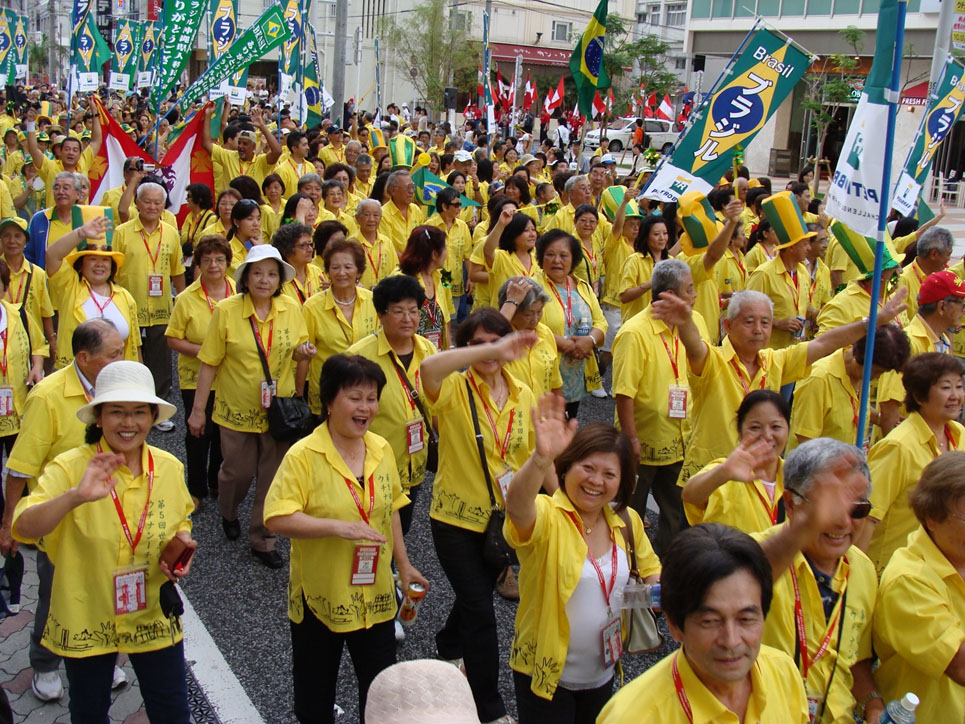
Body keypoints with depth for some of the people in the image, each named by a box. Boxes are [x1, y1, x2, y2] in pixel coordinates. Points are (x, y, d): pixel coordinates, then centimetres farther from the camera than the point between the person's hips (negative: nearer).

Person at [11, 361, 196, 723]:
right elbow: (24, 528, -30)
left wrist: (182, 543, -10)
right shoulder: (70, 467, -17)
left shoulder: (169, 467, -6)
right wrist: (76, 496, -46)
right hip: (86, 620, -2)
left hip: (154, 616, 2)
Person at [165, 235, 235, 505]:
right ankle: (196, 488, 21)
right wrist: (201, 351, -19)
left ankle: (218, 482, 34)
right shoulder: (186, 299, -6)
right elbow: (173, 339, -4)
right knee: (199, 432, 3)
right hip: (196, 378, -2)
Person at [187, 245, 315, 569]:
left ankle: (262, 539, 26)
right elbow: (210, 363, -6)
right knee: (238, 472, 12)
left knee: (272, 477, 7)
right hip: (238, 409, -2)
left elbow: (298, 353, 12)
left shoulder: (291, 309, -2)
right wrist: (198, 409, -5)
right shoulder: (226, 310, -10)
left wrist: (303, 353, -13)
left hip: (279, 409, 2)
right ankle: (228, 514, 46)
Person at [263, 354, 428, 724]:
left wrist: (403, 564, 14)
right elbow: (277, 519, -23)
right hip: (319, 596, -4)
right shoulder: (303, 455, -17)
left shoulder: (382, 449, 0)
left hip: (375, 596, 4)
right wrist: (339, 527, -30)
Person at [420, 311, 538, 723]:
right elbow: (428, 368, -40)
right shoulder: (455, 390, -16)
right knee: (481, 611, -2)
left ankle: (450, 646, 57)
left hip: (504, 518, 5)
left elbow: (534, 454, 9)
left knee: (478, 593, 26)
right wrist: (490, 351, -48)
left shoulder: (524, 395, -1)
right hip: (457, 518, -5)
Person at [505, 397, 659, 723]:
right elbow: (517, 506, -43)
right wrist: (541, 457, -62)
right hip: (545, 677, -5)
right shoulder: (545, 517, -20)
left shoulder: (627, 521, -1)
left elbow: (649, 568, 15)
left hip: (602, 675, 5)